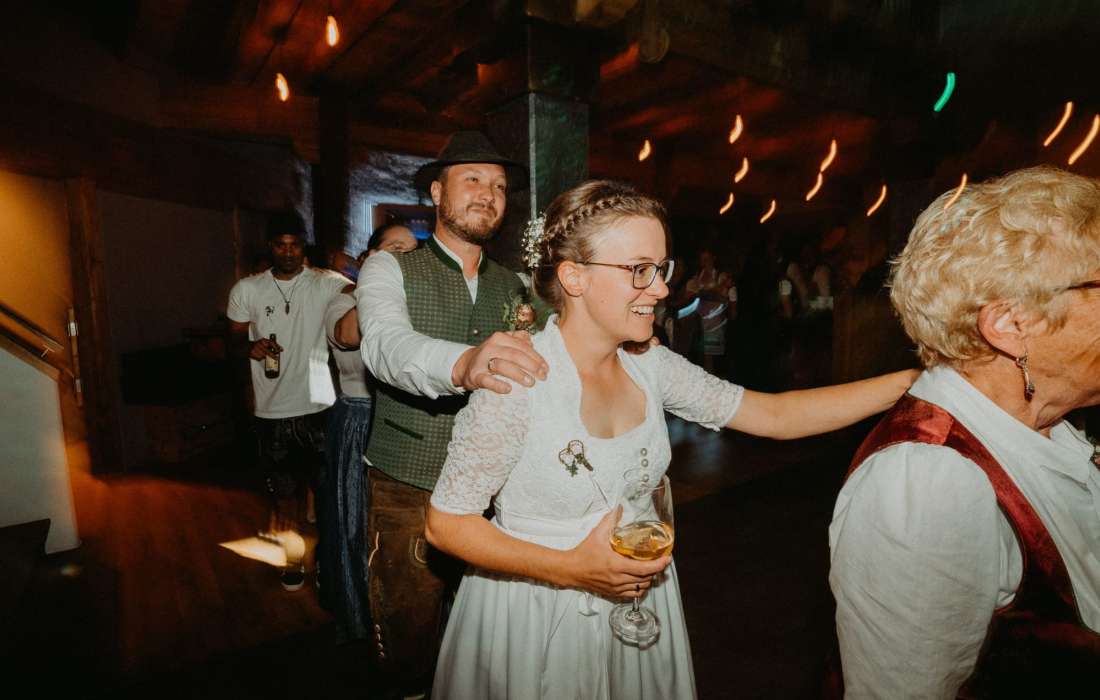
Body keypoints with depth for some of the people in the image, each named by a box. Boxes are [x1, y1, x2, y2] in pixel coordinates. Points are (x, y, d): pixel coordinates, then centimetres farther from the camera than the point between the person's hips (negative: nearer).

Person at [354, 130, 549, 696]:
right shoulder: (389, 270, -6)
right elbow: (385, 345, -27)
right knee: (409, 642, 12)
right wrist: (462, 364, -46)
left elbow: (526, 375, 11)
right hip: (408, 491, -3)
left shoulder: (513, 286, 7)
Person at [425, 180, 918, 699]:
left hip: (633, 598, 6)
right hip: (538, 613, -5)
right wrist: (571, 569, -25)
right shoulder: (519, 380, -25)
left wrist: (914, 380, -11)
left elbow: (776, 415, -6)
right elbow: (445, 522, -18)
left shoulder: (651, 366, -7)